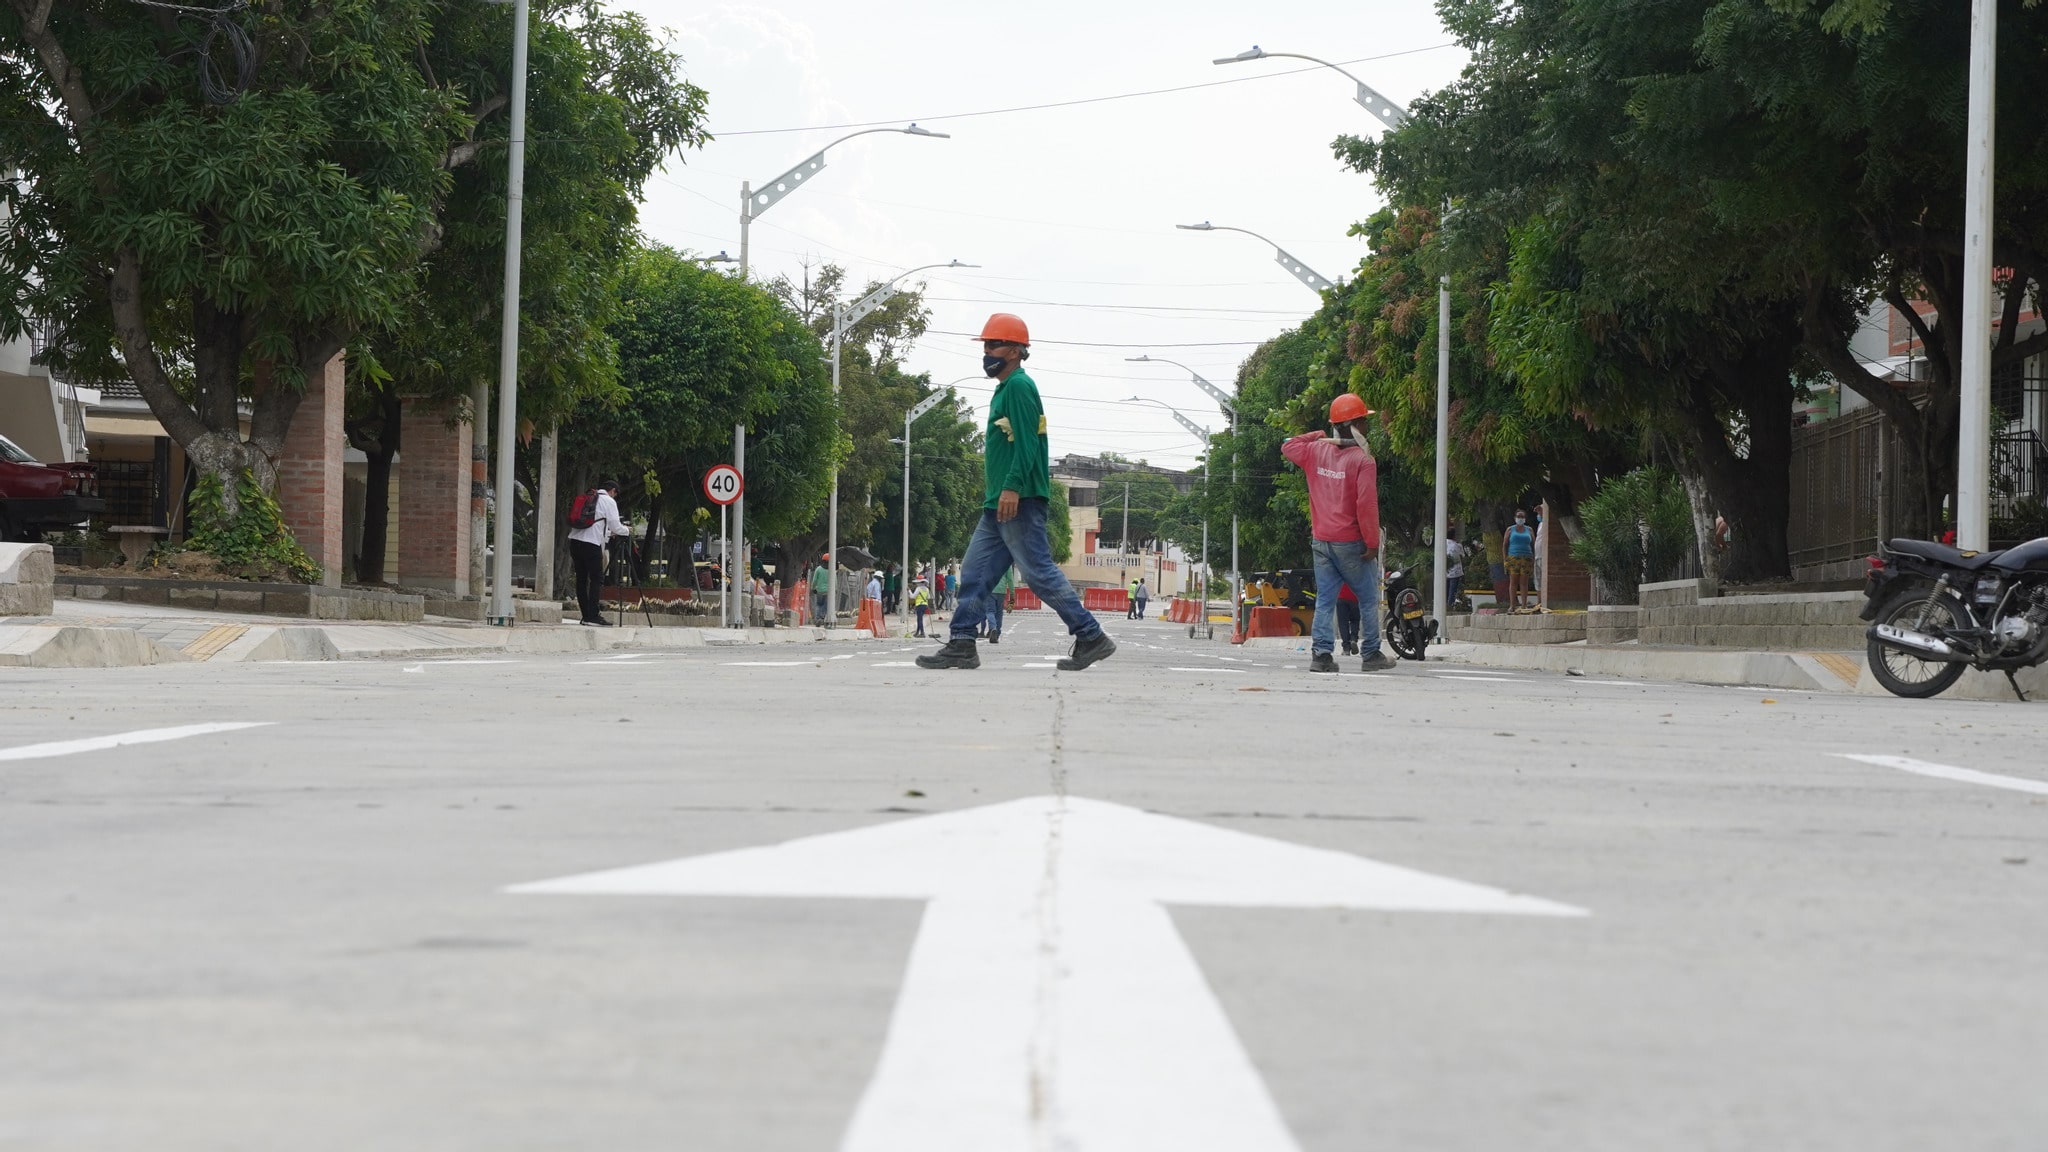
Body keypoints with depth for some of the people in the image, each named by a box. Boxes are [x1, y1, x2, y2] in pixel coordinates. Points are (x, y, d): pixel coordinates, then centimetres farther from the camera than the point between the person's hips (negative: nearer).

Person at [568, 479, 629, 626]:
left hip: (575, 540, 7)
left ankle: (586, 616, 11)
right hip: (591, 543, -7)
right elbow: (615, 526, 0)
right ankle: (593, 616, -11)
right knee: (596, 579, -5)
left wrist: (608, 533, 35)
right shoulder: (609, 501, 1)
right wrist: (627, 530, 20)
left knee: (581, 579, 9)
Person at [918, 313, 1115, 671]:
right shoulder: (1004, 390, 21)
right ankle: (961, 647, 5)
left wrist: (1012, 487, -27)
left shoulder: (1019, 386, -10)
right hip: (998, 505, 11)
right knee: (975, 572, 6)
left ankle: (1092, 638, -6)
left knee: (1039, 572, -10)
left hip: (1019, 502, -11)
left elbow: (1027, 442, -20)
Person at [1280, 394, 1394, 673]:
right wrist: (1372, 543, -15)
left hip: (1321, 541, 5)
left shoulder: (1316, 451, 3)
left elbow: (1288, 447, 25)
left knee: (1325, 600, 6)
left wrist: (1317, 435, 23)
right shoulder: (1363, 459, -14)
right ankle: (1371, 655, 9)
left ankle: (1321, 654, -2)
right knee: (1368, 599, 8)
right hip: (1351, 543, -5)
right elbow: (1366, 504, -20)